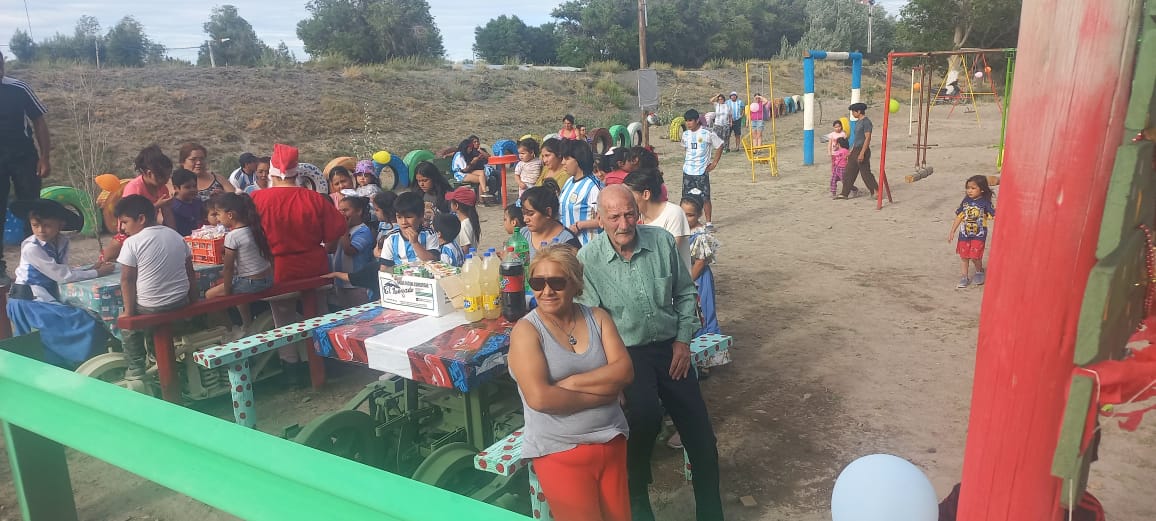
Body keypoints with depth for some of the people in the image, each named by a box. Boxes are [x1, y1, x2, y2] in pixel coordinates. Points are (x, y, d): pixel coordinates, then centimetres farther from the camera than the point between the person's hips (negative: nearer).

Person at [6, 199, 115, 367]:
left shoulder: (62, 242, 2)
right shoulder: (31, 247, -19)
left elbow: (64, 270, 2)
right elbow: (62, 276, -20)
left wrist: (90, 269, -12)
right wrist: (97, 273, -16)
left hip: (48, 296, 7)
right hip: (29, 300, -7)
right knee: (85, 324, -19)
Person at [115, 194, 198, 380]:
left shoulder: (132, 242, -11)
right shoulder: (176, 236, 6)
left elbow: (127, 279, -10)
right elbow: (190, 273, 9)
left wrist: (128, 312, -3)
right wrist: (193, 301, 17)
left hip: (150, 308, -5)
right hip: (181, 303, 5)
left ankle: (136, 369, 21)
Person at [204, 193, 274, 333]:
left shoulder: (232, 236, -18)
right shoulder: (254, 229, 3)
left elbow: (228, 267, -15)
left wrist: (226, 291, -5)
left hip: (251, 283, -8)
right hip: (268, 278, 8)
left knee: (209, 295, 9)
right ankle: (247, 323, 30)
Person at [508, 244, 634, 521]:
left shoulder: (597, 317, 2)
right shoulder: (526, 330, -10)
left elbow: (624, 371, -8)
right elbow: (539, 397, -22)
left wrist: (571, 383, -18)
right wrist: (603, 390, -16)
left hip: (612, 441, 4)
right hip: (560, 451, -4)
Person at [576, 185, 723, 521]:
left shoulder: (662, 241, -5)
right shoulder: (588, 260, -13)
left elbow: (684, 293, 7)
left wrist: (683, 339, 1)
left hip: (670, 347, 4)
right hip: (627, 352, -3)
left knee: (700, 433, 6)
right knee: (645, 414, -31)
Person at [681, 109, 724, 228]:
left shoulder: (708, 134, -9)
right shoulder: (685, 134, 6)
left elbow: (719, 146, 1)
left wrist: (714, 162, -1)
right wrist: (685, 161, 11)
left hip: (702, 172, -4)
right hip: (687, 172, 4)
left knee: (705, 198, -2)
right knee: (687, 198, 6)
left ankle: (708, 223, 8)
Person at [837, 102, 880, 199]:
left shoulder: (866, 122, -14)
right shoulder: (858, 122, 15)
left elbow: (867, 138, -19)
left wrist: (862, 153, -24)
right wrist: (851, 151, 20)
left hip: (862, 150, -9)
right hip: (855, 150, 9)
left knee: (865, 173, -4)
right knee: (849, 172, 7)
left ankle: (876, 192, 6)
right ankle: (844, 193, 10)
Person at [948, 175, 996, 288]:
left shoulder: (985, 202, -10)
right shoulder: (966, 200, 2)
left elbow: (994, 216, -13)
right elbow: (959, 216, 8)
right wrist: (952, 232, 10)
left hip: (979, 235, -4)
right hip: (964, 233, 4)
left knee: (975, 256, -8)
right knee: (963, 256, 7)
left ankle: (979, 272, 23)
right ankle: (963, 278, 17)